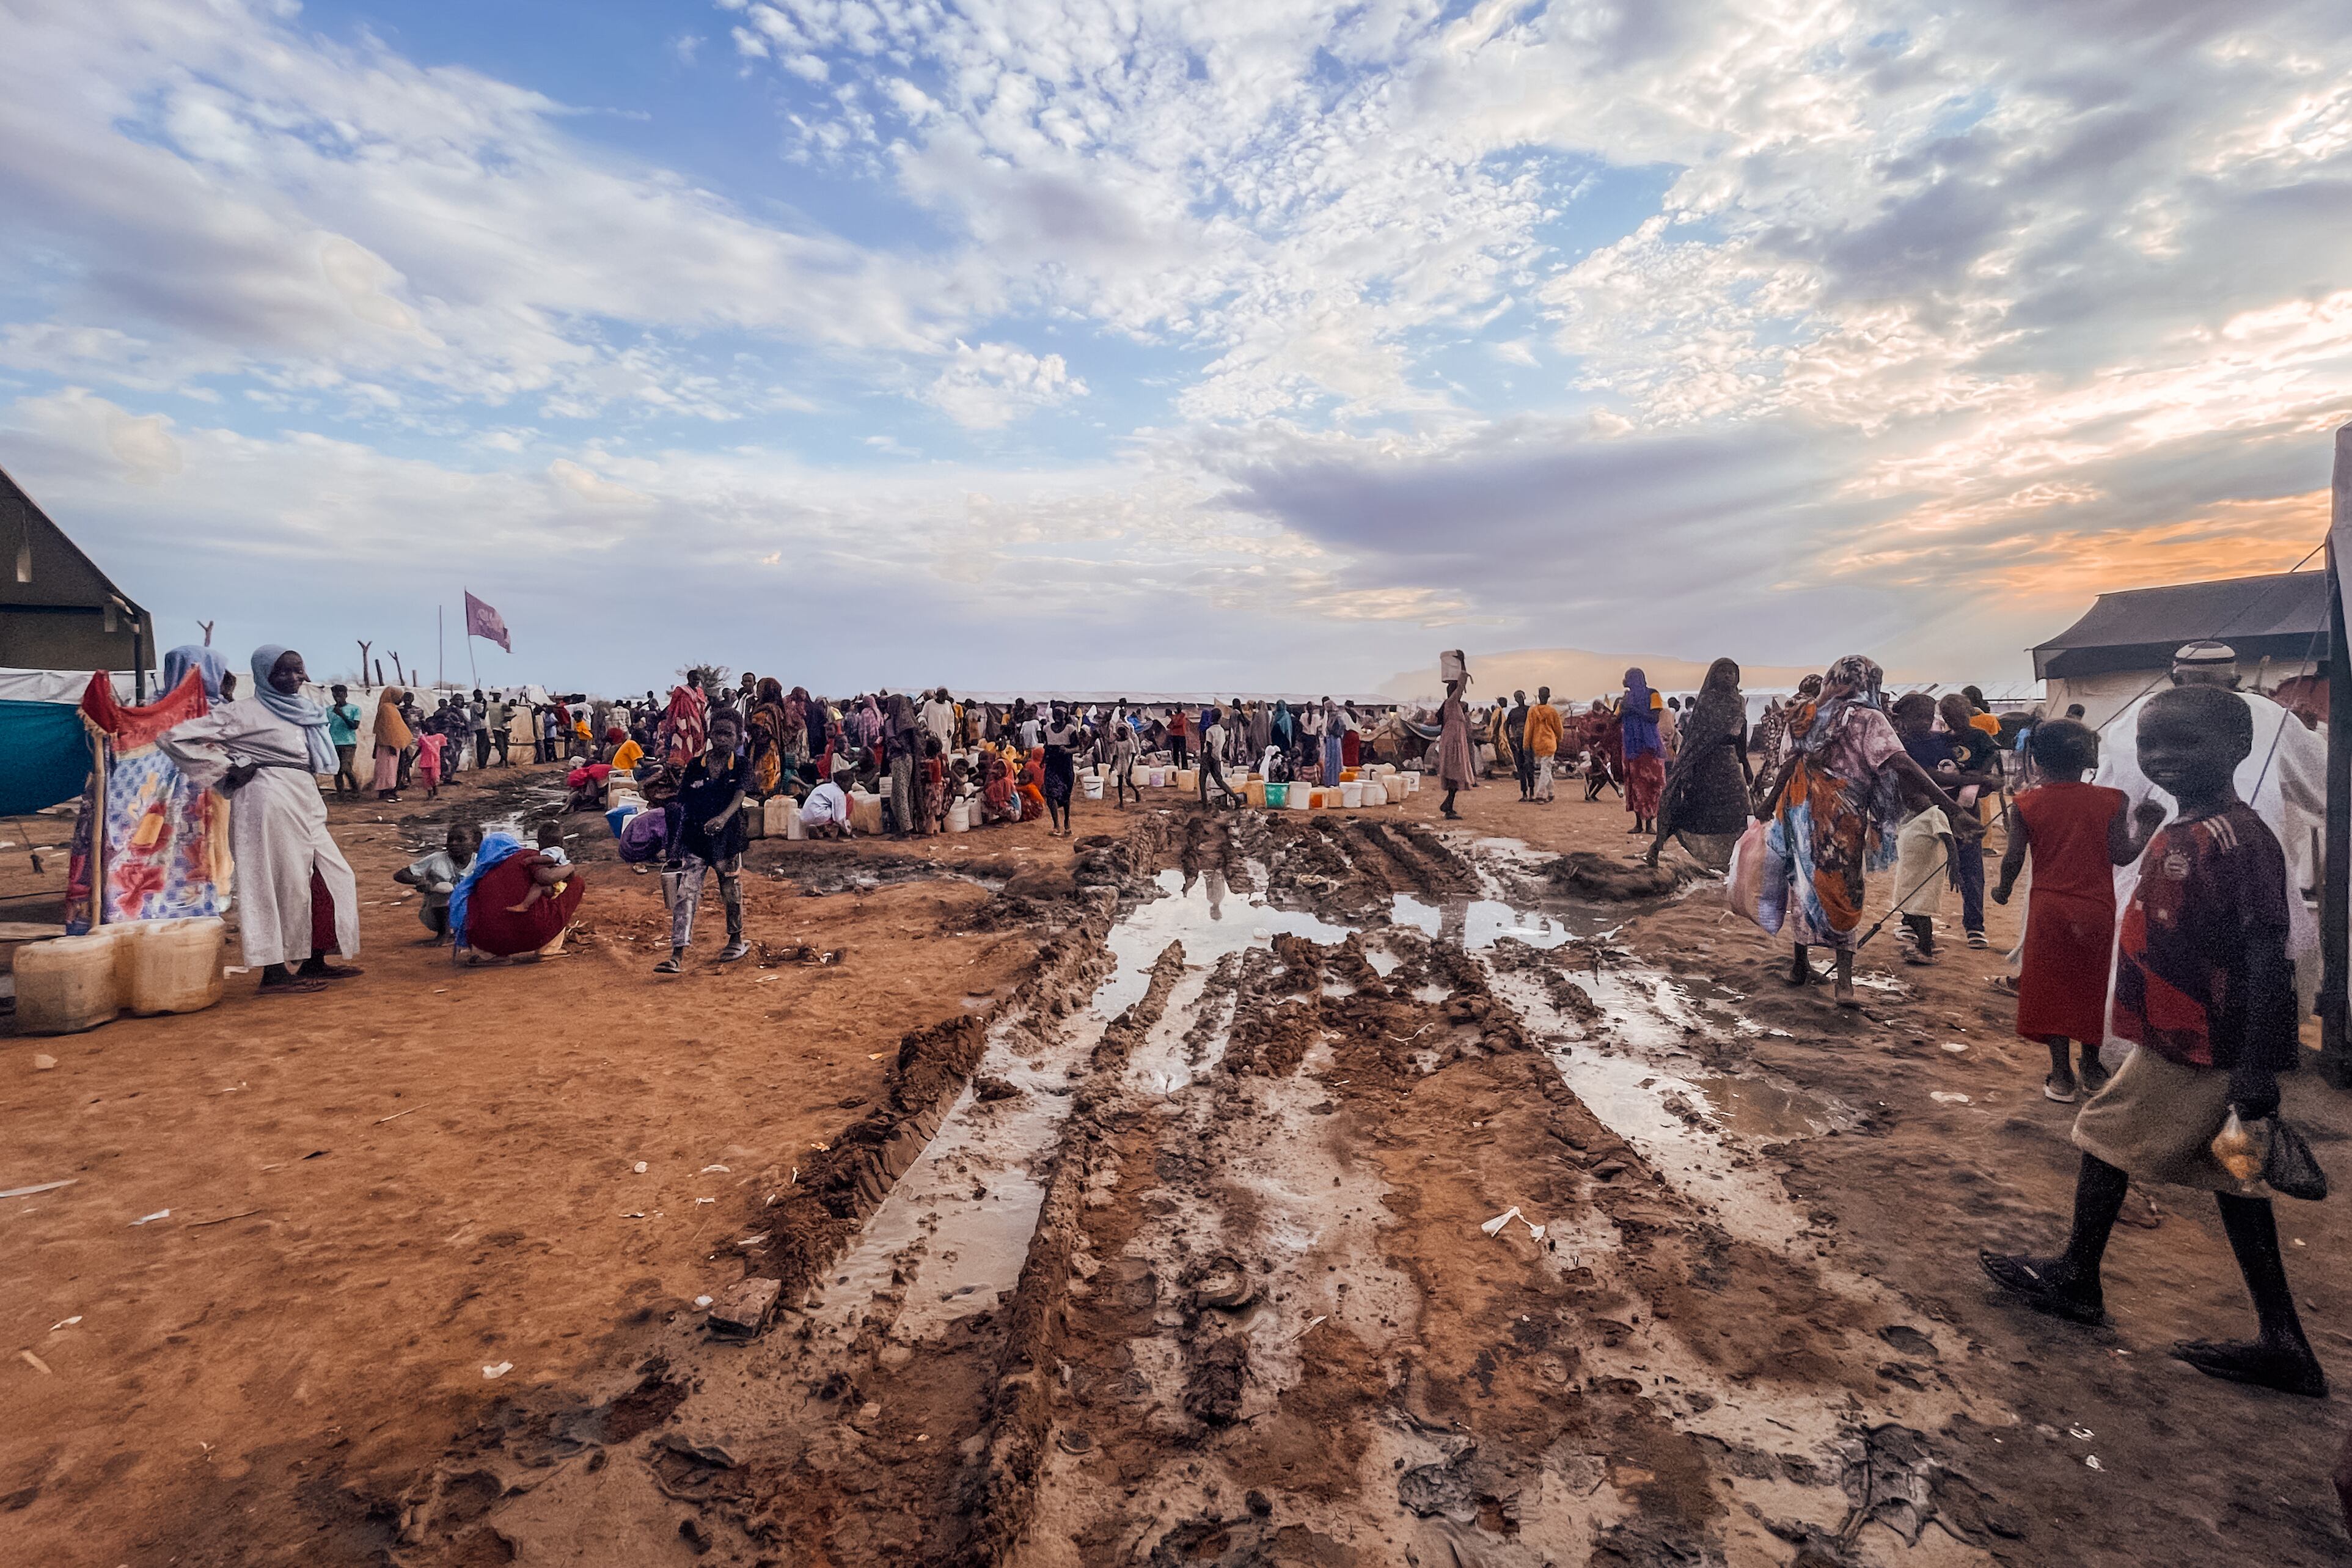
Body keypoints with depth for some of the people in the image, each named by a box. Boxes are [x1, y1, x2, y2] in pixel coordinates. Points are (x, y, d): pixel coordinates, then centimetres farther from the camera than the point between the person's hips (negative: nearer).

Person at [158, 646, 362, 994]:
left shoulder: (306, 712, 16)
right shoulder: (245, 713, -5)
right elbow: (173, 736, -7)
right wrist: (226, 771, -6)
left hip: (306, 805, 8)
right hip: (270, 804, -8)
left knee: (335, 878, 7)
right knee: (282, 884, -7)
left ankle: (313, 963, 16)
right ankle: (274, 972, 1)